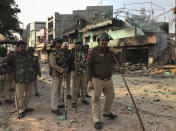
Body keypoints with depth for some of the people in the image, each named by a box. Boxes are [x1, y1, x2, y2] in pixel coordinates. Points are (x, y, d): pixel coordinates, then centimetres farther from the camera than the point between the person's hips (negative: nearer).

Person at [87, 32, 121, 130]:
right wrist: (90, 81, -17)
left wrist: (115, 52, -6)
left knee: (110, 96, 19)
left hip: (108, 80, 6)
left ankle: (107, 112, 42)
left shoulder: (110, 51, 6)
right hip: (97, 80, -6)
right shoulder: (94, 51, -10)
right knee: (95, 100, -1)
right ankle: (97, 120, 9)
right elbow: (89, 66, -12)